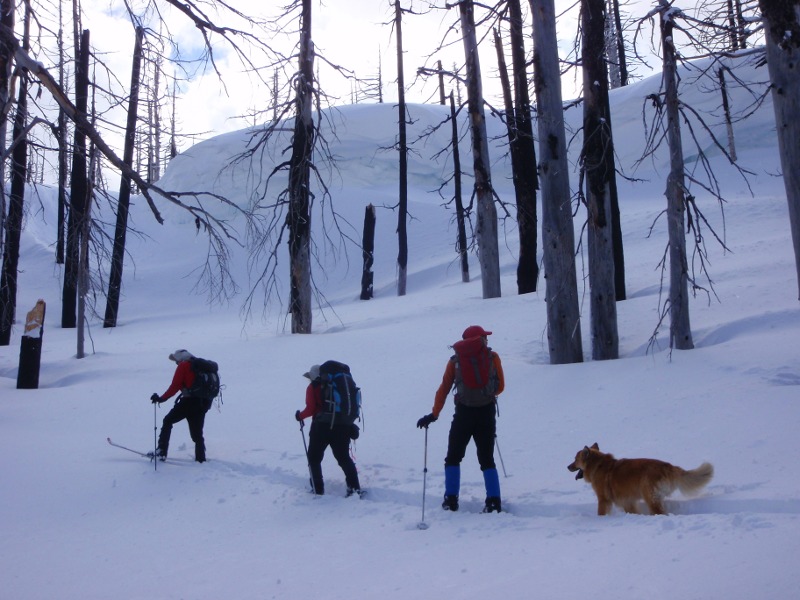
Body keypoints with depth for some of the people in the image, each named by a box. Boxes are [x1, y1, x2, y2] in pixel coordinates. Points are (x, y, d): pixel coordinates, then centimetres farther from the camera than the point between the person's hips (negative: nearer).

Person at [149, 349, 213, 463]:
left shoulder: (183, 366, 0)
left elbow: (175, 386, -8)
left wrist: (162, 398, -6)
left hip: (189, 402, -6)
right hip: (204, 403, 6)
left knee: (168, 421, 11)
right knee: (197, 433, 15)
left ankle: (161, 452, 4)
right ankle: (201, 459, 9)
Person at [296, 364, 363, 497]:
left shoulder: (313, 387, 1)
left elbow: (310, 409, -8)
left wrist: (300, 416, 10)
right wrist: (349, 425, 23)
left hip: (321, 427, -4)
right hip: (342, 427, 4)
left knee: (314, 458, 13)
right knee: (344, 458, 13)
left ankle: (317, 489, 9)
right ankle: (355, 487, 2)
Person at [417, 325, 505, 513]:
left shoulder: (455, 361, 2)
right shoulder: (492, 357, 2)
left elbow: (444, 389, 0)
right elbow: (500, 387, 9)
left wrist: (434, 415, 4)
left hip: (464, 414, -1)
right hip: (487, 414, 1)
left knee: (453, 458, 14)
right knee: (487, 460, 11)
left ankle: (451, 500, 7)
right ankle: (493, 502, 3)